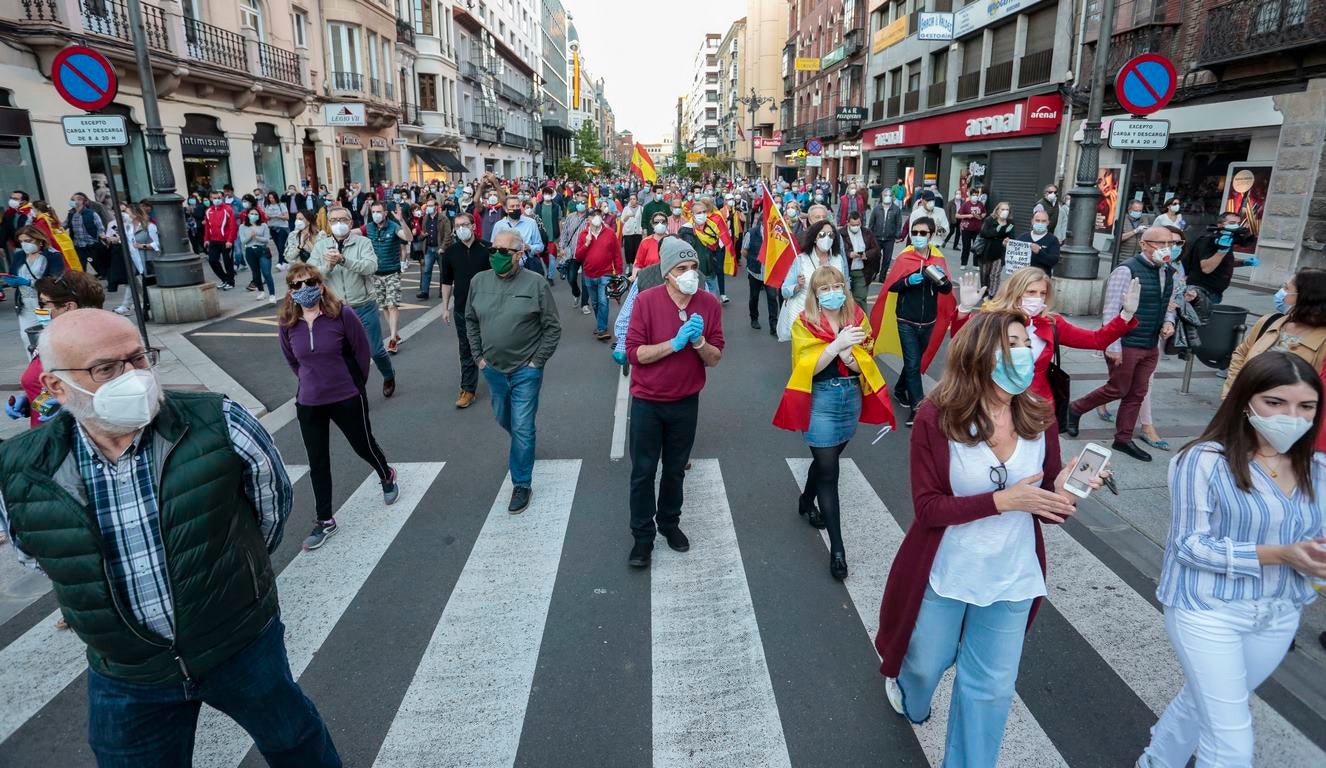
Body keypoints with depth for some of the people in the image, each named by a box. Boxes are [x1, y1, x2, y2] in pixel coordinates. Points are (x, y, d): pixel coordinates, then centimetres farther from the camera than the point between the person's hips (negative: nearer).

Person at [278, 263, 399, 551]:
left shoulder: (341, 314, -16)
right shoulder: (287, 323, -6)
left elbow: (362, 350, -4)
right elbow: (291, 359, 11)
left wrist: (356, 383, 4)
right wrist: (312, 380, 13)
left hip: (347, 399, -3)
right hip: (309, 404, 3)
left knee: (363, 446, 16)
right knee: (317, 463, 9)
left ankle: (387, 477, 49)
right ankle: (325, 521, 24)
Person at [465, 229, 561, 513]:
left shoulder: (536, 283, -13)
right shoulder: (479, 281, -1)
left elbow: (552, 327, -7)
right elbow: (471, 321, 12)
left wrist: (537, 361, -9)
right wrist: (479, 356, 7)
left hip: (526, 371, -4)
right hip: (493, 369, 5)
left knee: (522, 428, -1)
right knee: (503, 419, 22)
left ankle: (522, 485, 14)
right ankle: (523, 444, 53)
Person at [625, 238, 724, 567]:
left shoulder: (710, 303, -8)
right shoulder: (646, 300, -16)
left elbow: (715, 358, -5)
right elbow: (634, 352, -18)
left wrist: (699, 341, -25)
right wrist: (674, 343, -27)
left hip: (686, 402, 3)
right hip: (647, 402, -2)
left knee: (676, 468, 18)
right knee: (643, 472, 6)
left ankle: (669, 522, 40)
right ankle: (643, 536, 22)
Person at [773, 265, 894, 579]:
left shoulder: (857, 318, 1)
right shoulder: (805, 324, -9)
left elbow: (866, 364, -1)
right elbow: (808, 368, -17)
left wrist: (848, 354, -22)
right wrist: (837, 345, -30)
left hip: (852, 397, 4)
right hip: (821, 400, -4)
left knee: (826, 458, 20)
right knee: (829, 472, -4)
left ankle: (807, 502, 49)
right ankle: (837, 548, 3)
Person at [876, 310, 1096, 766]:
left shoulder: (1039, 418, -9)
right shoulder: (936, 418, -20)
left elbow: (1046, 508, 0)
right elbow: (927, 508, -19)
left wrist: (1061, 492, -22)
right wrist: (1001, 500, -28)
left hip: (1011, 579, 2)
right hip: (944, 575, -2)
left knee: (991, 687, 14)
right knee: (926, 663, 23)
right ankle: (909, 698, 60)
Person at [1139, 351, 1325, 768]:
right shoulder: (1205, 460, -19)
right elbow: (1190, 544, -18)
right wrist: (1280, 554, -26)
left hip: (1280, 615, 6)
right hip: (1207, 610, -6)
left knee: (1203, 701, 26)